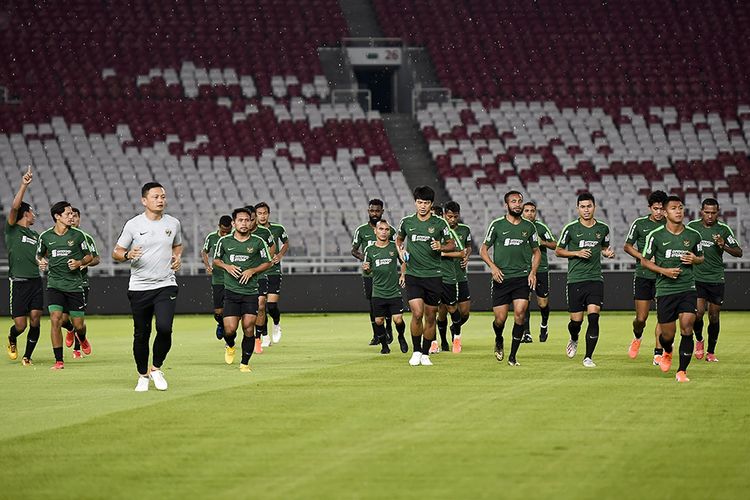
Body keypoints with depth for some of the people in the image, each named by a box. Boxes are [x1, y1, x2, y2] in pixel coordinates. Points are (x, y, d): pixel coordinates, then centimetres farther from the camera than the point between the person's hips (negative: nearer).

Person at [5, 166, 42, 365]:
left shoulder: (35, 235, 19)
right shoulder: (12, 229, 1)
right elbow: (14, 207, -16)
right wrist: (24, 185, -24)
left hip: (36, 281, 5)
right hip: (18, 282, -5)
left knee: (35, 320, -5)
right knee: (20, 325, -4)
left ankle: (27, 356, 11)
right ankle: (12, 339, 31)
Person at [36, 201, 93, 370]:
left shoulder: (77, 235, -1)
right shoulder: (45, 237, 2)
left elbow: (89, 256, 9)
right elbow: (39, 255, 19)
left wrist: (79, 263, -10)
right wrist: (41, 262, -3)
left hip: (75, 285, 0)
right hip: (55, 284, 0)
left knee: (78, 324, 3)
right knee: (55, 320, -15)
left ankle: (82, 338, 43)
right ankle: (59, 361, -8)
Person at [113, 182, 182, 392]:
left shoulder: (173, 223, 6)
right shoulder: (133, 225, -2)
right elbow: (116, 253, 4)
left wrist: (178, 257, 4)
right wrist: (128, 255, -18)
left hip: (166, 286, 1)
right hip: (139, 288, -1)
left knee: (164, 328, -18)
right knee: (141, 334, 4)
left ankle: (156, 369, 4)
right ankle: (142, 375, 22)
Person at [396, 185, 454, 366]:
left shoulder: (440, 223, -1)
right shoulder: (406, 222, 3)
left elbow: (452, 244, 9)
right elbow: (399, 239, 22)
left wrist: (441, 247, -12)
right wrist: (400, 251, 2)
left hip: (433, 275, 0)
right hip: (413, 275, 0)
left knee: (430, 317, 5)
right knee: (417, 314, -14)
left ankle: (425, 353, 19)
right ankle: (416, 351, 2)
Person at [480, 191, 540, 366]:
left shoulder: (529, 226, 8)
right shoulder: (497, 225, 2)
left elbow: (536, 251, 18)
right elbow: (483, 249, 7)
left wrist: (533, 272, 4)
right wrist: (493, 267, -9)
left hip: (522, 277, 1)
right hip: (501, 278, -1)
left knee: (520, 314, -14)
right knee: (500, 319, -2)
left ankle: (513, 356, -5)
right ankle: (499, 341, 33)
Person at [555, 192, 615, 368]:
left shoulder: (603, 228, 6)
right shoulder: (571, 228, -1)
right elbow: (558, 251, 6)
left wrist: (608, 252, 1)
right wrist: (577, 253, -9)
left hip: (595, 279, 1)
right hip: (575, 279, -1)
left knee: (593, 317, -13)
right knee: (576, 320, 2)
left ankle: (588, 357, -5)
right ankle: (574, 340, 38)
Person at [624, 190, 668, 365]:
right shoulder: (639, 223, 0)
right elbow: (627, 247, 7)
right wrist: (643, 257, -8)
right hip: (643, 276, 0)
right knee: (641, 318, 2)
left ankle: (658, 353, -3)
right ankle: (637, 338, 35)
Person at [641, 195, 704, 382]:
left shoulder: (693, 235, 3)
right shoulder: (656, 235, -4)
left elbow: (701, 258, 19)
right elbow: (644, 261, 4)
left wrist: (695, 259, -5)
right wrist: (664, 271, -11)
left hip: (688, 288, 1)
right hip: (665, 289, -1)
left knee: (687, 328, -14)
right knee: (668, 334, 4)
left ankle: (682, 371, -3)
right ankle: (667, 353, 42)